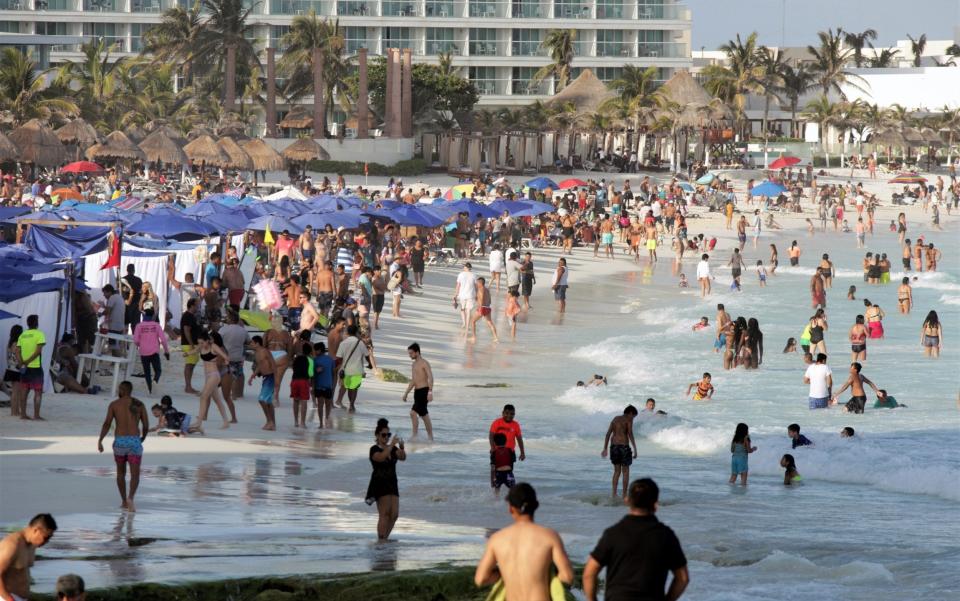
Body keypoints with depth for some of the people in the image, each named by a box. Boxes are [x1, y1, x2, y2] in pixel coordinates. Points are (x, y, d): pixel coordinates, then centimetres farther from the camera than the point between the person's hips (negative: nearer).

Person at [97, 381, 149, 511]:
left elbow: (107, 423, -9)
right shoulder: (140, 405, 5)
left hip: (119, 442, 1)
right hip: (134, 441, -1)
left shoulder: (114, 405, 3)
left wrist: (100, 441, -10)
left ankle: (124, 502, 25)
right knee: (135, 474, -3)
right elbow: (146, 426, 5)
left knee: (121, 472, 21)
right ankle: (130, 498, -29)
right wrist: (142, 439, 23)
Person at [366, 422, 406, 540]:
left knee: (394, 514, 1)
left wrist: (401, 447, -22)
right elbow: (381, 457, -26)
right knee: (385, 514, -12)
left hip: (392, 484, 6)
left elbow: (403, 458, -3)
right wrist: (392, 444, -27)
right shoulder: (374, 449, -5)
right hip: (379, 484, -6)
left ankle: (385, 538, 13)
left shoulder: (393, 449, 13)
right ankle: (381, 540, -11)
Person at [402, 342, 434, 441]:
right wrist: (406, 393, 24)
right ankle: (430, 437, 16)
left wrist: (430, 392, -28)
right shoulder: (414, 365, 18)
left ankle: (414, 435, -11)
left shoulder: (424, 363, -10)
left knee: (413, 412, -17)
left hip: (424, 391, -9)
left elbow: (430, 378, -18)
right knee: (424, 415, 11)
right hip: (417, 391, 9)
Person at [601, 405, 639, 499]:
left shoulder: (615, 419, 15)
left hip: (614, 446, 5)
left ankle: (614, 493, 2)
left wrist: (605, 449, 11)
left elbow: (608, 434, 11)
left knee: (617, 471, 14)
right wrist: (635, 450, -13)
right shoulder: (628, 419, -3)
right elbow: (630, 434, -13)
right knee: (625, 471, 6)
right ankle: (624, 495, 5)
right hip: (624, 446, -5)